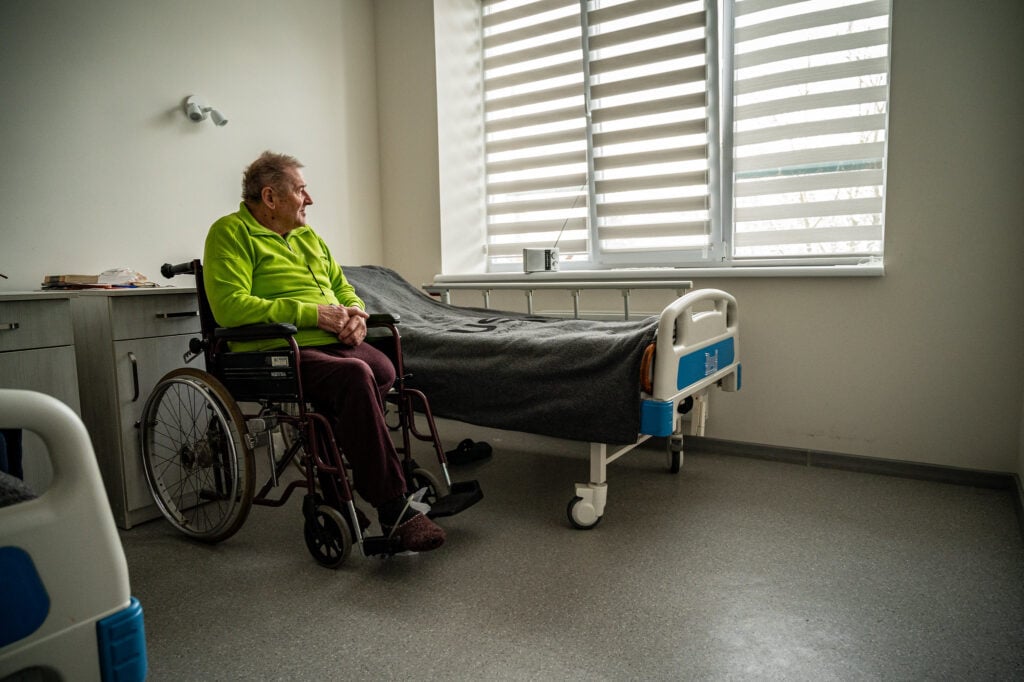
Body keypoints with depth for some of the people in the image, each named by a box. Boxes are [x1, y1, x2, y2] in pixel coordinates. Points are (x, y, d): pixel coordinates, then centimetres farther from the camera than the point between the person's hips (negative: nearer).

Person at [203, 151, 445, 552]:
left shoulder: (307, 235, 25)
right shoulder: (231, 232, 1)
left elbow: (342, 287, 28)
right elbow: (230, 306, -14)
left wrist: (355, 314, 3)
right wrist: (312, 313, -16)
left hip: (333, 343, 7)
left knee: (383, 370, -27)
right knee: (356, 376, -34)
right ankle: (393, 510, -27)